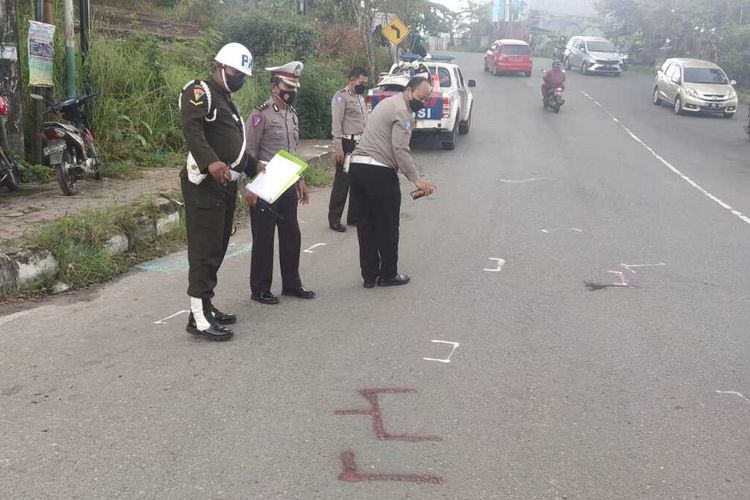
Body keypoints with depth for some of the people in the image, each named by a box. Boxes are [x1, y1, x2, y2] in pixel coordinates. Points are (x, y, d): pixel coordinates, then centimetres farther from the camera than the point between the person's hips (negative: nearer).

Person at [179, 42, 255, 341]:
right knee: (205, 250, -10)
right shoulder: (200, 92, -7)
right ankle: (198, 317, -8)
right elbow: (191, 130, -25)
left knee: (217, 248, 13)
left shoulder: (227, 100, 25)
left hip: (225, 183, 10)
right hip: (204, 183, -10)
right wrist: (211, 162, -39)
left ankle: (205, 305, 22)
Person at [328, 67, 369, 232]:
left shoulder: (361, 97, 19)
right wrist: (338, 147, -19)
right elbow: (336, 123, -13)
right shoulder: (341, 96, -6)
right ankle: (334, 219, 0)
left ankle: (354, 216, 21)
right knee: (342, 181, -6)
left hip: (361, 145, 8)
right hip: (348, 144, -8)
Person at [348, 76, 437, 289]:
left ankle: (369, 275, 18)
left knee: (366, 225, 12)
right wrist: (416, 179, -19)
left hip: (357, 166, 9)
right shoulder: (402, 110, -9)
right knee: (387, 227, 5)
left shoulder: (388, 103, 22)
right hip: (379, 172, -9)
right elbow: (401, 149, -18)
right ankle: (388, 275, 15)